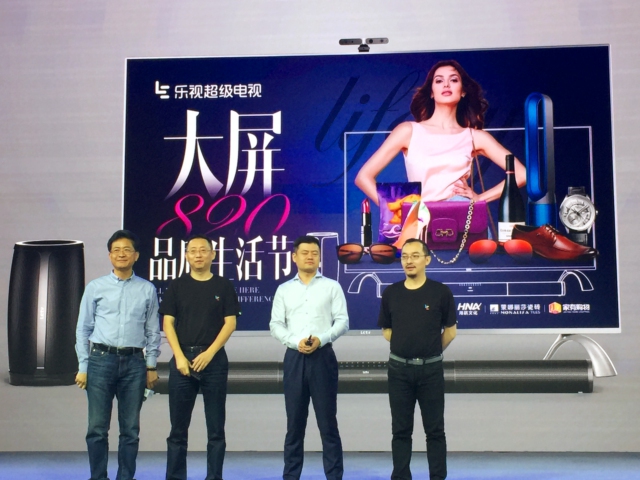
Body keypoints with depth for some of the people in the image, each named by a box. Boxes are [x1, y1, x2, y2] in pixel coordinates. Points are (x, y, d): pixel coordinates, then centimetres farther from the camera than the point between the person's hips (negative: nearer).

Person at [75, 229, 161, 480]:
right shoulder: (95, 287, 4)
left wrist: (151, 366, 4)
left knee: (131, 429, 7)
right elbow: (83, 329, 5)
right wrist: (82, 367, 1)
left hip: (134, 362, 1)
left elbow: (153, 331, 7)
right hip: (101, 359, 0)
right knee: (97, 428, 2)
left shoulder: (147, 289, 5)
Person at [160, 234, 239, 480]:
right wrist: (180, 356, -10)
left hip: (214, 359, 0)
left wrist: (209, 353, -11)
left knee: (216, 428, 3)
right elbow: (168, 323, 2)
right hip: (182, 358, 1)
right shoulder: (177, 286, 7)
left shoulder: (224, 286, 5)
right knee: (178, 427, 5)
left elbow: (230, 323, -1)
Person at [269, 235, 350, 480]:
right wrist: (295, 341, -11)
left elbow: (342, 321, 0)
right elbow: (275, 325, 6)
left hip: (323, 356, -2)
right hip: (294, 357, 2)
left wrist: (321, 339, -16)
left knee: (327, 421, 0)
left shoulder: (332, 286, 6)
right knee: (294, 422, 7)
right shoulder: (284, 289, 11)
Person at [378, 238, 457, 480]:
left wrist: (430, 351, 9)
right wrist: (406, 347, 7)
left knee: (435, 430, 6)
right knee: (401, 430, 8)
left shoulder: (441, 292, -5)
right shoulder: (390, 293, 1)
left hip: (431, 369, -2)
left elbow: (450, 331, 3)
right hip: (399, 369, 2)